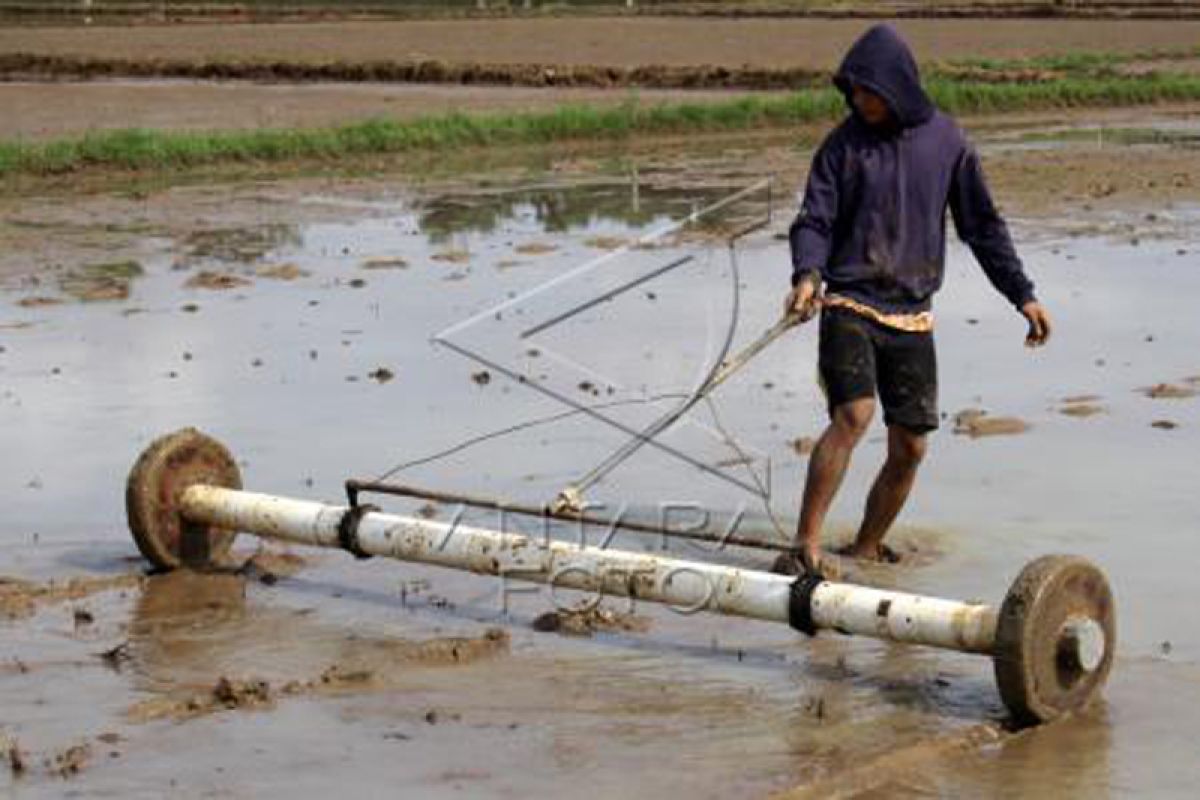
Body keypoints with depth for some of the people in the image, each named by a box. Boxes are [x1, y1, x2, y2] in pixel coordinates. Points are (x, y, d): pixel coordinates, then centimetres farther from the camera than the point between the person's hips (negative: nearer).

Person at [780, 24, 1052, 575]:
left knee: (909, 448, 2)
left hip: (912, 317, 3)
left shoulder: (945, 140, 5)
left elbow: (981, 224, 12)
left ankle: (864, 552, 20)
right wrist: (807, 274, -24)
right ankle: (806, 546, -21)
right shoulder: (845, 143, 0)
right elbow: (814, 220, -3)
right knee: (852, 414, -24)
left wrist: (1022, 294, 10)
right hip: (849, 307, -3)